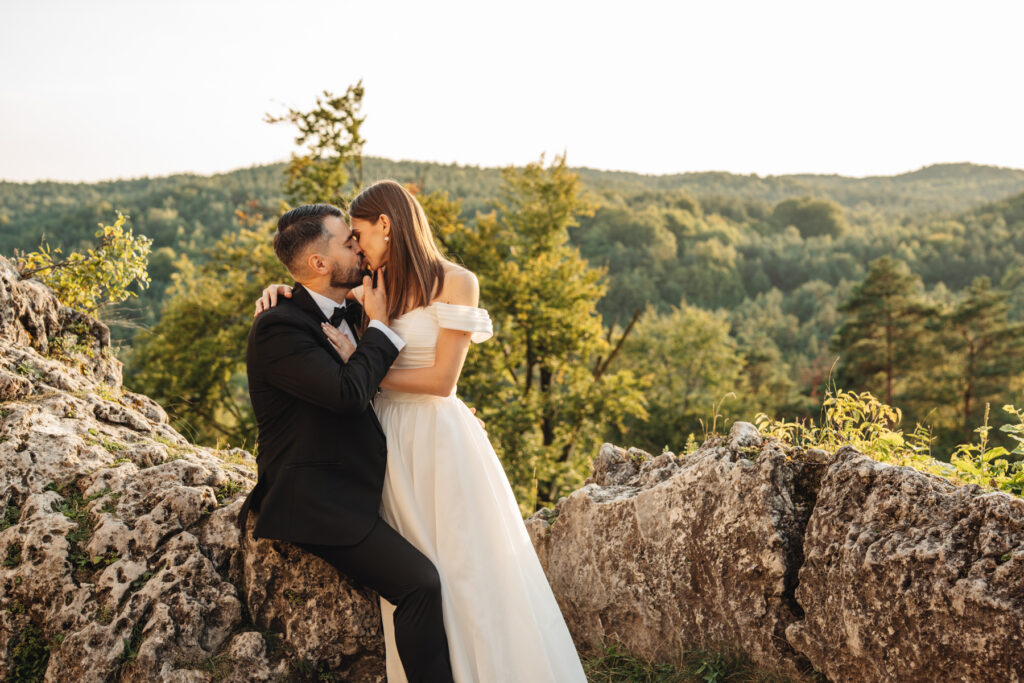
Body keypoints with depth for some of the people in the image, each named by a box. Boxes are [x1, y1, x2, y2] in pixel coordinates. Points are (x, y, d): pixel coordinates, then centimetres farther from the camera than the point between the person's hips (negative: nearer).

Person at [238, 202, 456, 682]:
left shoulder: (345, 314, 12)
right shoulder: (278, 328, -16)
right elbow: (348, 391, -28)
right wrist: (380, 325, -12)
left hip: (359, 489, 10)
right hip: (321, 502, -10)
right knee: (419, 582, -22)